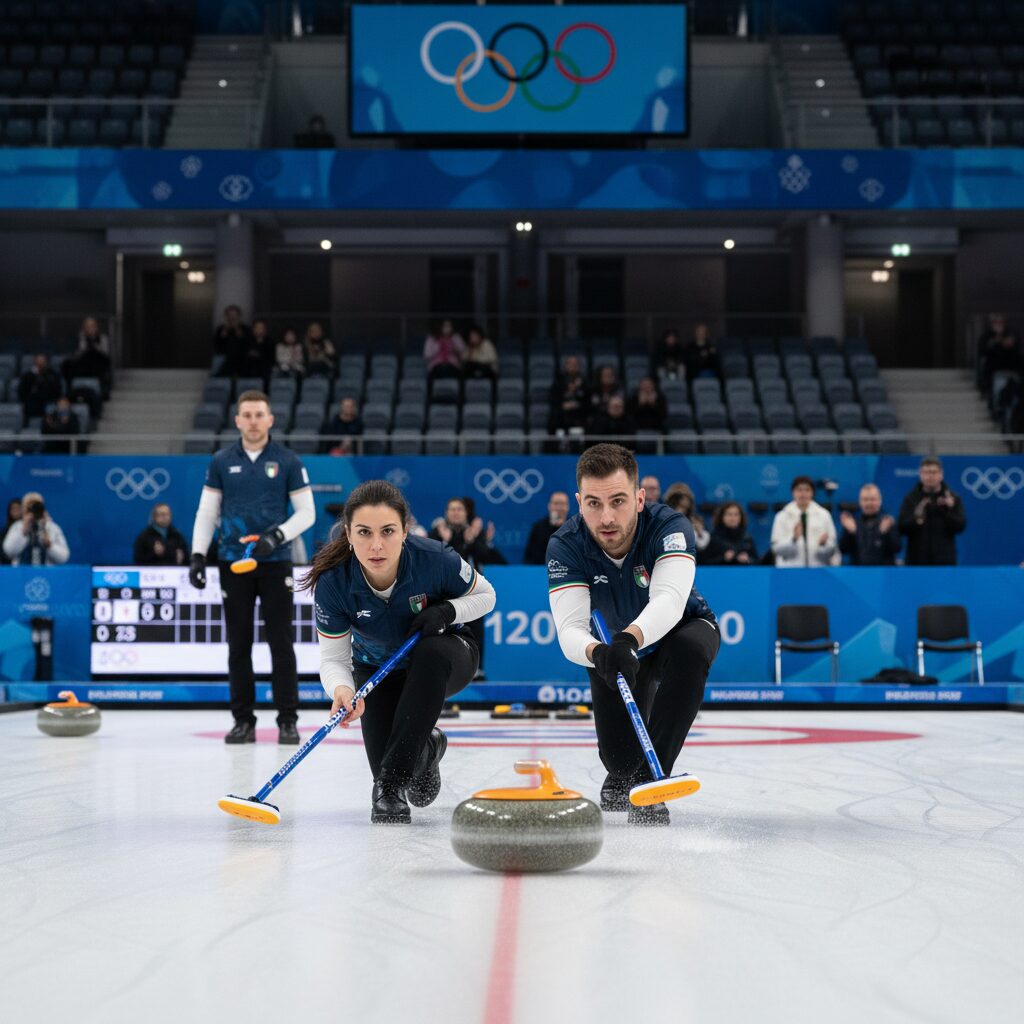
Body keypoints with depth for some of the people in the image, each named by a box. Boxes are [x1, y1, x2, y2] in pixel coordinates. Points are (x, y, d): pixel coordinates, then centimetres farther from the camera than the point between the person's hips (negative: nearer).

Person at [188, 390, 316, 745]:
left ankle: (287, 720, 3)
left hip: (275, 563, -2)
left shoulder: (287, 461, 1)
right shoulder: (221, 461, 6)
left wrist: (277, 536, -14)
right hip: (233, 564, 2)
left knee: (281, 642, -2)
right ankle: (243, 720, 11)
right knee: (238, 644, 4)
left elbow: (306, 513, 1)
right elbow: (207, 513, 7)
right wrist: (198, 555, -3)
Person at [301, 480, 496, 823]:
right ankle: (425, 747, 25)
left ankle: (391, 782, -32)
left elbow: (485, 595, -12)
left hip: (442, 660, -1)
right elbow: (333, 658, -23)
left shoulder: (434, 559, -32)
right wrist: (341, 689, -46)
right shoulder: (333, 582, -29)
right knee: (384, 763, -14)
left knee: (431, 652, -38)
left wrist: (447, 611, -31)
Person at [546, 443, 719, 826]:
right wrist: (598, 654, -62)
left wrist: (630, 639, -71)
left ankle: (650, 780, -26)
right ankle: (624, 773, 37)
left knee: (689, 649, -38)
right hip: (618, 647, 3)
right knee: (619, 759, -6)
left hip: (683, 628, -2)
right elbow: (570, 630, -38)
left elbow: (669, 601, -51)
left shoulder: (669, 526, -34)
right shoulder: (565, 546, -28)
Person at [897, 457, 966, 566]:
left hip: (944, 561, 0)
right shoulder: (911, 499, 5)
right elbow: (901, 527, -2)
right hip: (917, 561, 1)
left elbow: (960, 526, -3)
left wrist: (949, 510, -20)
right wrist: (916, 519, -22)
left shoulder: (952, 498, 4)